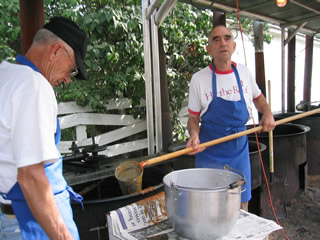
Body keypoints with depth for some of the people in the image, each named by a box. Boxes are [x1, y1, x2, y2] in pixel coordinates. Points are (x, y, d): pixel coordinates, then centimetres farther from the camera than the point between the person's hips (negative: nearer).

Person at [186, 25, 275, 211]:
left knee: (241, 205, 14)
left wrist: (268, 113, 0)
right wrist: (194, 135, -21)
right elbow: (193, 117, -2)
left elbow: (258, 97, 19)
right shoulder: (199, 79, -9)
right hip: (209, 153, -3)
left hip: (239, 150, 3)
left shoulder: (244, 72, 1)